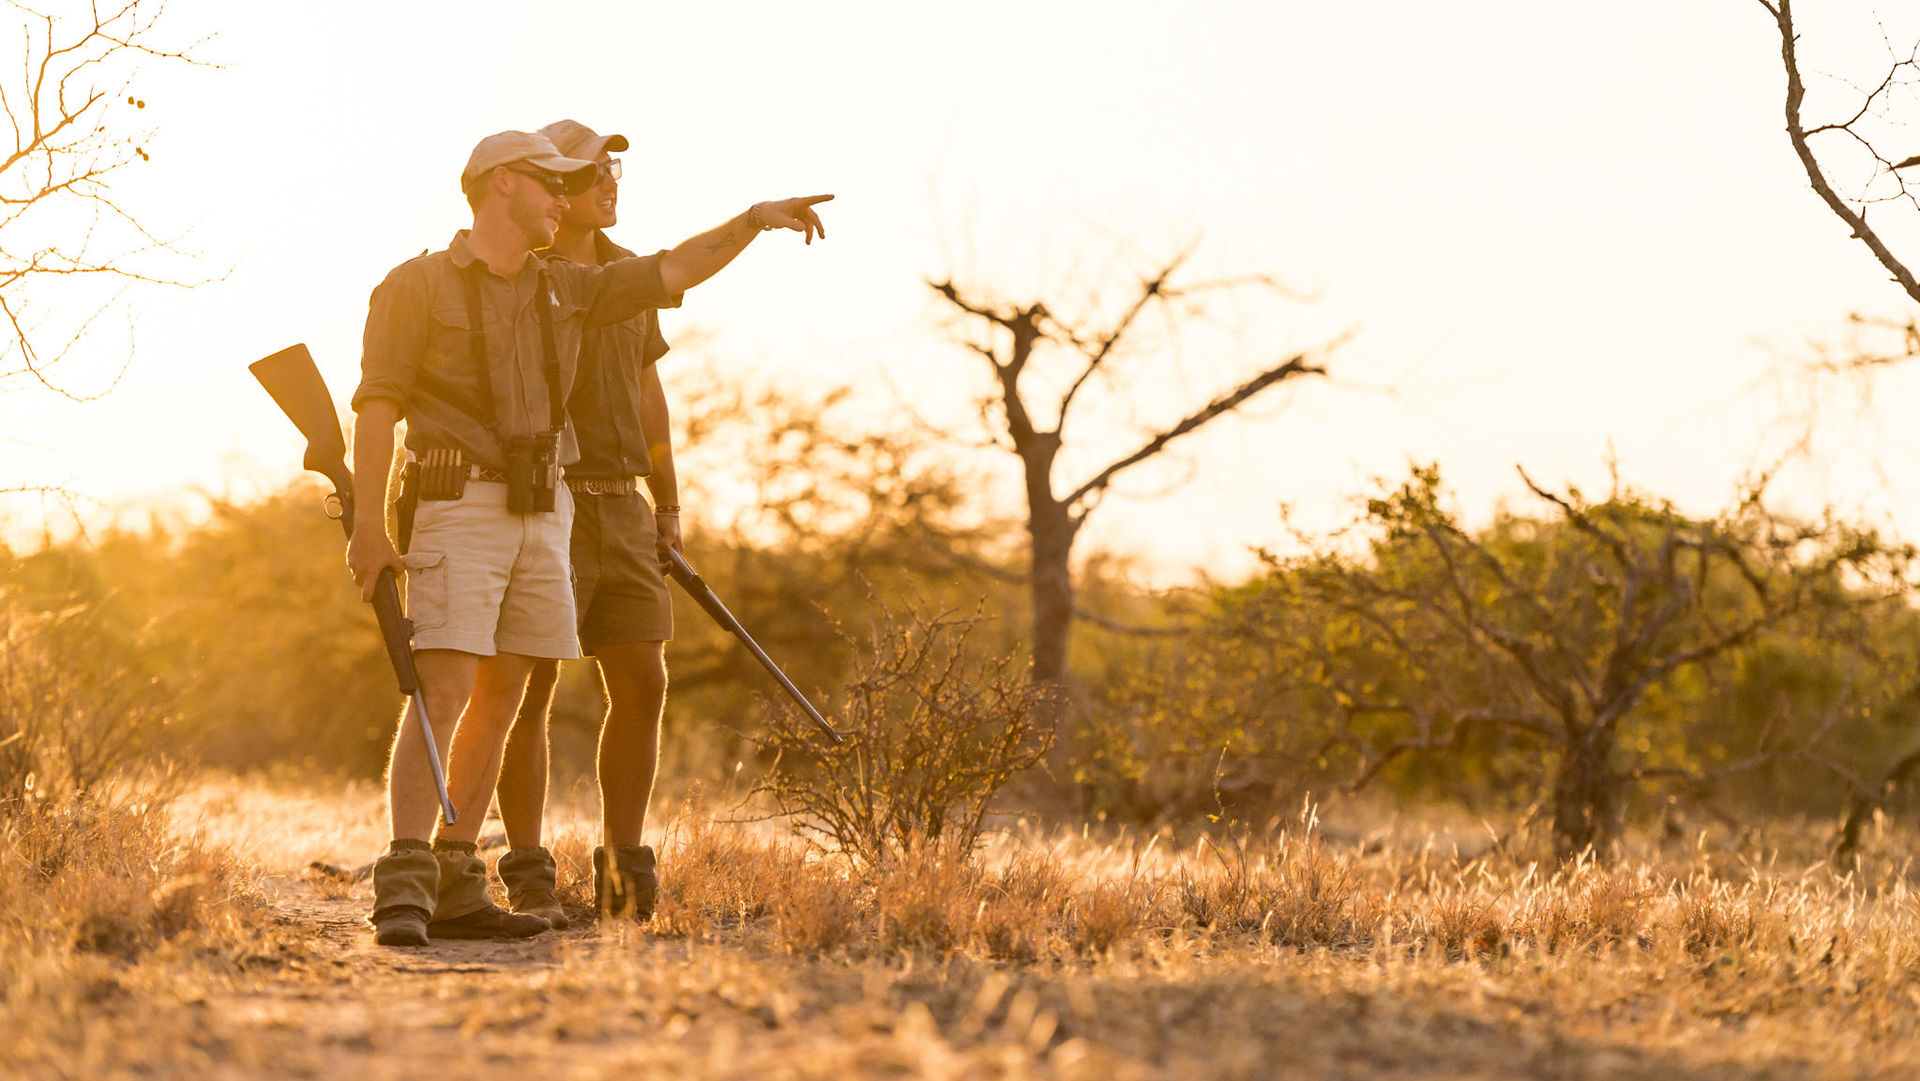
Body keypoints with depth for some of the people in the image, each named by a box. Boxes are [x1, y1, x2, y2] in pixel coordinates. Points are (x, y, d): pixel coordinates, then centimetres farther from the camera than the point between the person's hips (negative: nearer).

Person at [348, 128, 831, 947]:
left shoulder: (563, 290, 15)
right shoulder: (418, 286, -4)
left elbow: (672, 273, 15)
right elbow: (376, 406, -9)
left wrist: (755, 219, 4)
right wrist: (369, 526, -17)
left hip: (544, 509, 7)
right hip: (459, 503, -7)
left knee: (500, 699, 6)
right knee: (444, 690, -17)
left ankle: (453, 891, 11)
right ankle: (403, 891, -23)